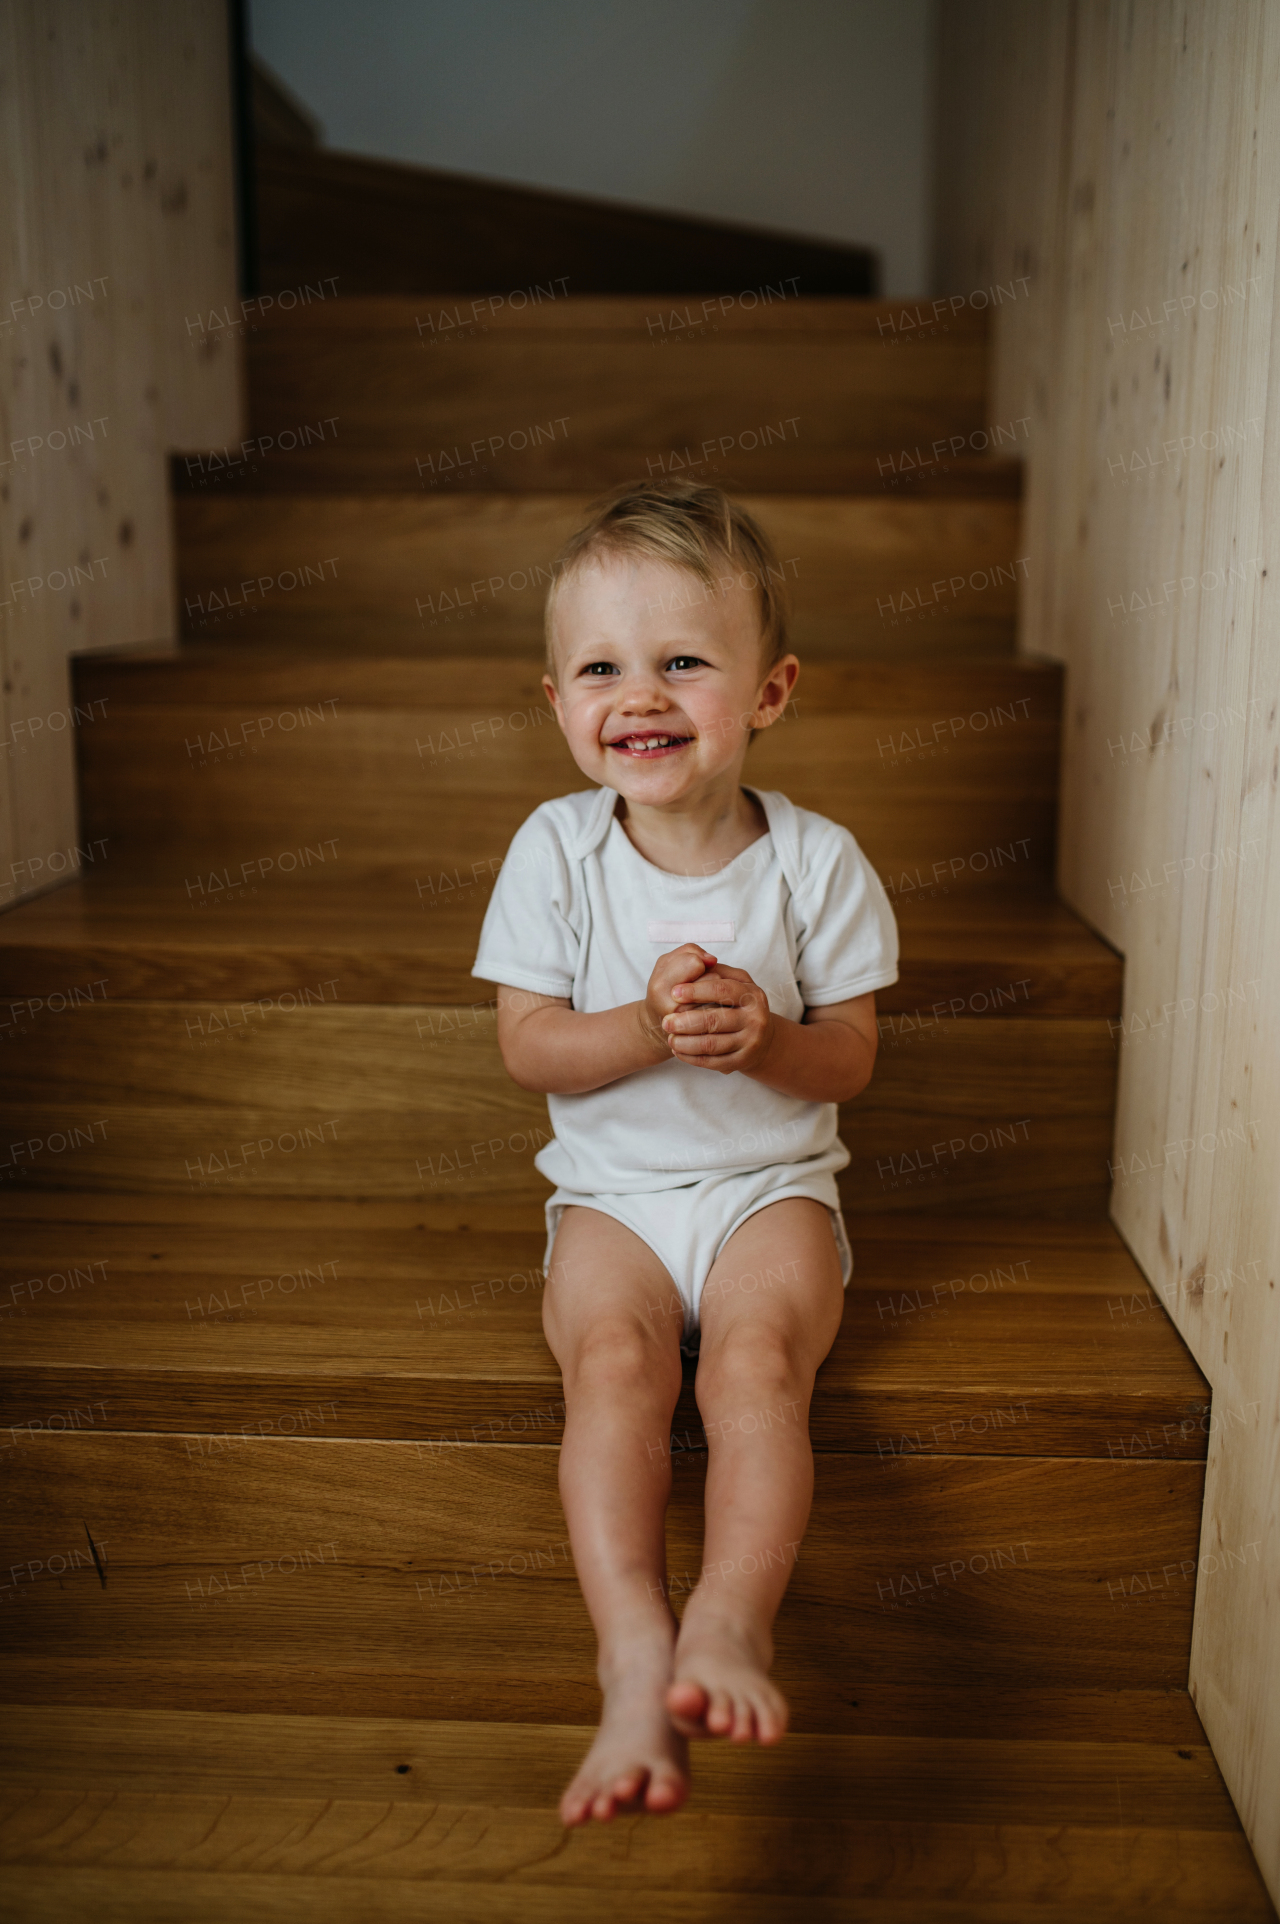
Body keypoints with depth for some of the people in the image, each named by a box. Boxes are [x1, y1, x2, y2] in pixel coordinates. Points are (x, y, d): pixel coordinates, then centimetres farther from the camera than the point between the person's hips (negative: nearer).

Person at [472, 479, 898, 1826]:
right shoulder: (556, 851, -4)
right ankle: (637, 1654, -35)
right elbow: (528, 1048, -5)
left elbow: (850, 1060, -1)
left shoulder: (817, 861, -6)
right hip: (612, 1188, 0)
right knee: (611, 1361, -26)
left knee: (755, 1359, -28)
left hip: (771, 1183, 0)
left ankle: (730, 1619, -36)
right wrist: (650, 1025, -24)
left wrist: (762, 1035, -24)